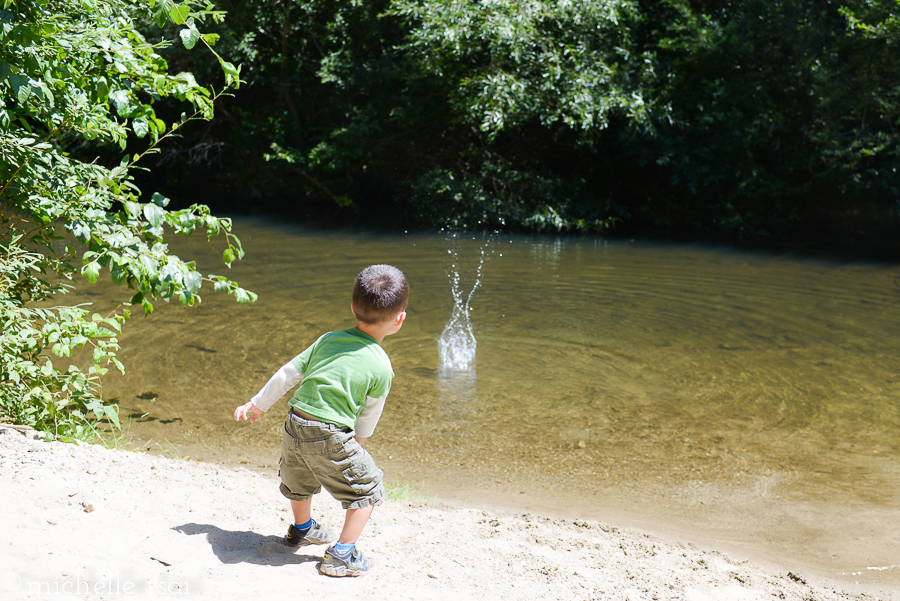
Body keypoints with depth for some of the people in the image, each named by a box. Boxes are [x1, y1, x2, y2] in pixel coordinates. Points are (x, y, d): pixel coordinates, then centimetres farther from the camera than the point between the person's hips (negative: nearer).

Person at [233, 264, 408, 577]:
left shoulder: (328, 340, 5)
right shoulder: (381, 367, -9)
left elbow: (287, 374, 11)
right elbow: (369, 416, 3)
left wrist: (256, 404, 23)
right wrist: (357, 444, 23)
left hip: (295, 427, 6)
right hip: (331, 438, -6)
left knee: (301, 478, 32)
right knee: (367, 489, 12)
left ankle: (302, 529, 57)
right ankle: (342, 555, 9)